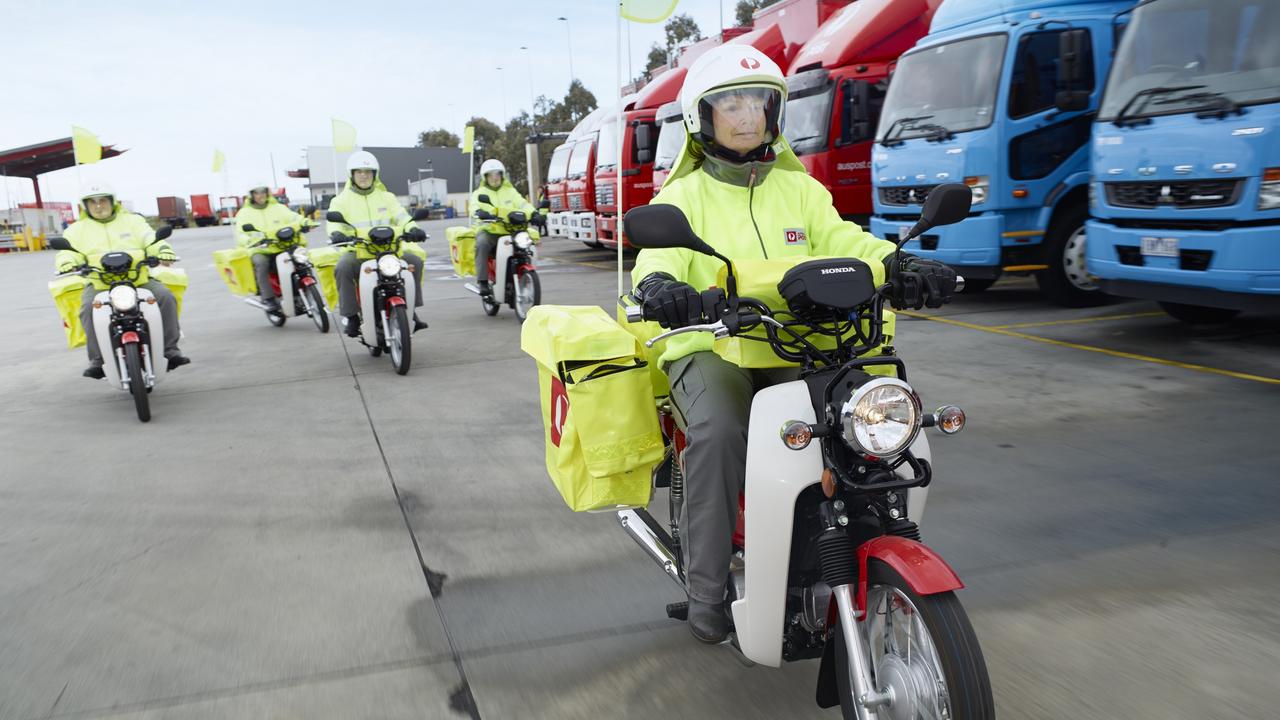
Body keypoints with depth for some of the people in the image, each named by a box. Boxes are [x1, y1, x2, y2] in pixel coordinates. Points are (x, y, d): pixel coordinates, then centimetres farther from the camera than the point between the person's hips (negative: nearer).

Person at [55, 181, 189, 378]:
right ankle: (97, 360, -24)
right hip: (99, 284, 0)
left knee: (165, 296, -26)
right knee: (89, 308, -31)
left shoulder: (133, 220, 17)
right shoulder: (77, 230, 17)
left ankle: (171, 349, -19)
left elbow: (151, 241, 5)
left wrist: (164, 251, -18)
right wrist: (67, 263, -19)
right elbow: (66, 251, 6)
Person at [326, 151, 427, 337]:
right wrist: (336, 233, -33)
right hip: (357, 251, -2)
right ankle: (351, 316, -22)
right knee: (343, 269, -34)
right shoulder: (342, 200, 8)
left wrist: (412, 229, -22)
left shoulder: (386, 197, 16)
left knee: (415, 262, -18)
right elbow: (334, 220, -8)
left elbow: (400, 215, 1)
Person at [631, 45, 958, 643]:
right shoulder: (684, 194, 8)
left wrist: (896, 264, -18)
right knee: (718, 433, -32)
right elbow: (661, 249, -11)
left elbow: (838, 240, 3)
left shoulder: (799, 188, 18)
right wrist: (657, 283, -36)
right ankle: (706, 588, -17)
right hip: (710, 346, -3)